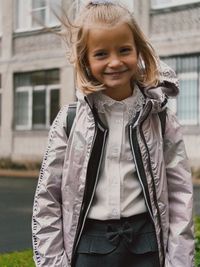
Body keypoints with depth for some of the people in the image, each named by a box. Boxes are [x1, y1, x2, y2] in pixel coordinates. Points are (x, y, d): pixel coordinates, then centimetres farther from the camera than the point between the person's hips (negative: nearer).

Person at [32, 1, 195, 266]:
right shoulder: (69, 120, -3)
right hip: (88, 245, 0)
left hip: (145, 243, 1)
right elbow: (47, 197, -1)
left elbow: (180, 192, -1)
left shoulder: (159, 117, -2)